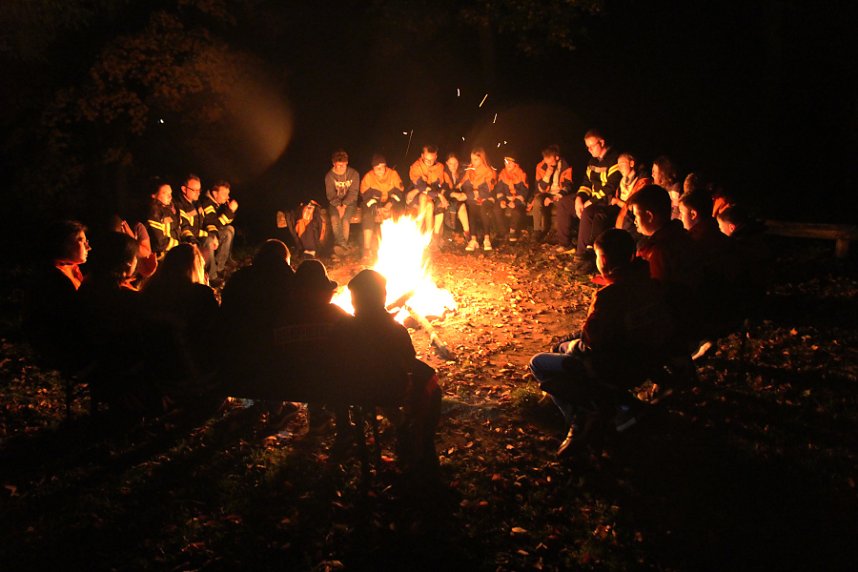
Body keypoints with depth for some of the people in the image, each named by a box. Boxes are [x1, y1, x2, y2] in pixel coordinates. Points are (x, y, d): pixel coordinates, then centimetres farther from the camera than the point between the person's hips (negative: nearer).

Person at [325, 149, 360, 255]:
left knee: (345, 219, -28)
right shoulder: (329, 176, -2)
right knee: (334, 217, -28)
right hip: (335, 203, 1)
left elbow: (353, 193, -9)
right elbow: (331, 195, -6)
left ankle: (341, 245, -23)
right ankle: (341, 244, -30)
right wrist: (338, 207, -21)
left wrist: (344, 206, -21)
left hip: (349, 202, -1)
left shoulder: (353, 174, -5)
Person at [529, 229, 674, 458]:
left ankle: (580, 420, 0)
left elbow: (592, 340, -22)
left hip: (617, 372, -9)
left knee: (538, 364, 4)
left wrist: (576, 345, 1)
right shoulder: (649, 283, -3)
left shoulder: (609, 296, -29)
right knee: (562, 348, 27)